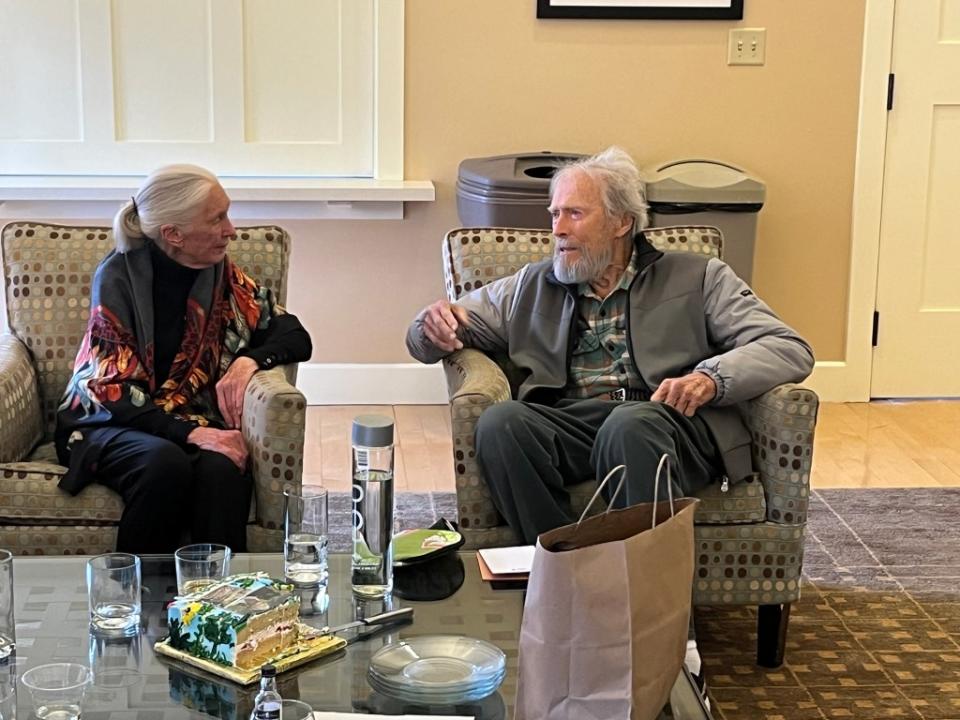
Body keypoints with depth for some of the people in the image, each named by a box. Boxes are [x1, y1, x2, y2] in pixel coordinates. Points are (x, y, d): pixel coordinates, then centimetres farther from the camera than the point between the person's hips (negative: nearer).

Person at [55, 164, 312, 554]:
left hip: (192, 423, 3)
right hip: (108, 424, -3)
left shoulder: (223, 277, 2)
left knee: (223, 470, -32)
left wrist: (250, 359, -15)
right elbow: (113, 392, -15)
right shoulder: (118, 277, -11)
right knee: (166, 463, -36)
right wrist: (188, 432, -28)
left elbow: (296, 338, 7)